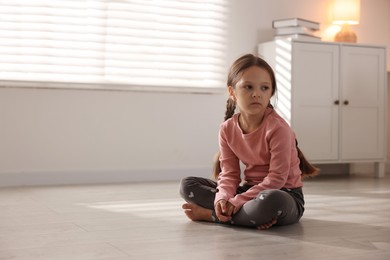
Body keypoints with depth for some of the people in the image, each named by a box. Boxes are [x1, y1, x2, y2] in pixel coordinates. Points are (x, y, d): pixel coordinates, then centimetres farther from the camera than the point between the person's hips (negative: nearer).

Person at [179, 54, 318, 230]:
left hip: (284, 193, -5)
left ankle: (212, 215, -18)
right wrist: (223, 198, -24)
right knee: (188, 185, -5)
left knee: (271, 201, -43)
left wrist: (237, 202, -27)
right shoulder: (227, 129, -3)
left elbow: (277, 178, -22)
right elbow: (229, 173, -2)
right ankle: (246, 213, -17)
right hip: (250, 189, 6)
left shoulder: (278, 128, -21)